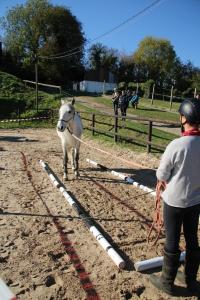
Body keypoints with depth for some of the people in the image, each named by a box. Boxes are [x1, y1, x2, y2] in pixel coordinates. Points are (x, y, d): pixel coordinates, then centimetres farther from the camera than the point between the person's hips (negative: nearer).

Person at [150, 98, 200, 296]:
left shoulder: (177, 145, -26)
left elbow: (161, 174, -15)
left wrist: (163, 182, 7)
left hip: (174, 201, -5)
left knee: (172, 242, 11)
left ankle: (167, 282, 31)